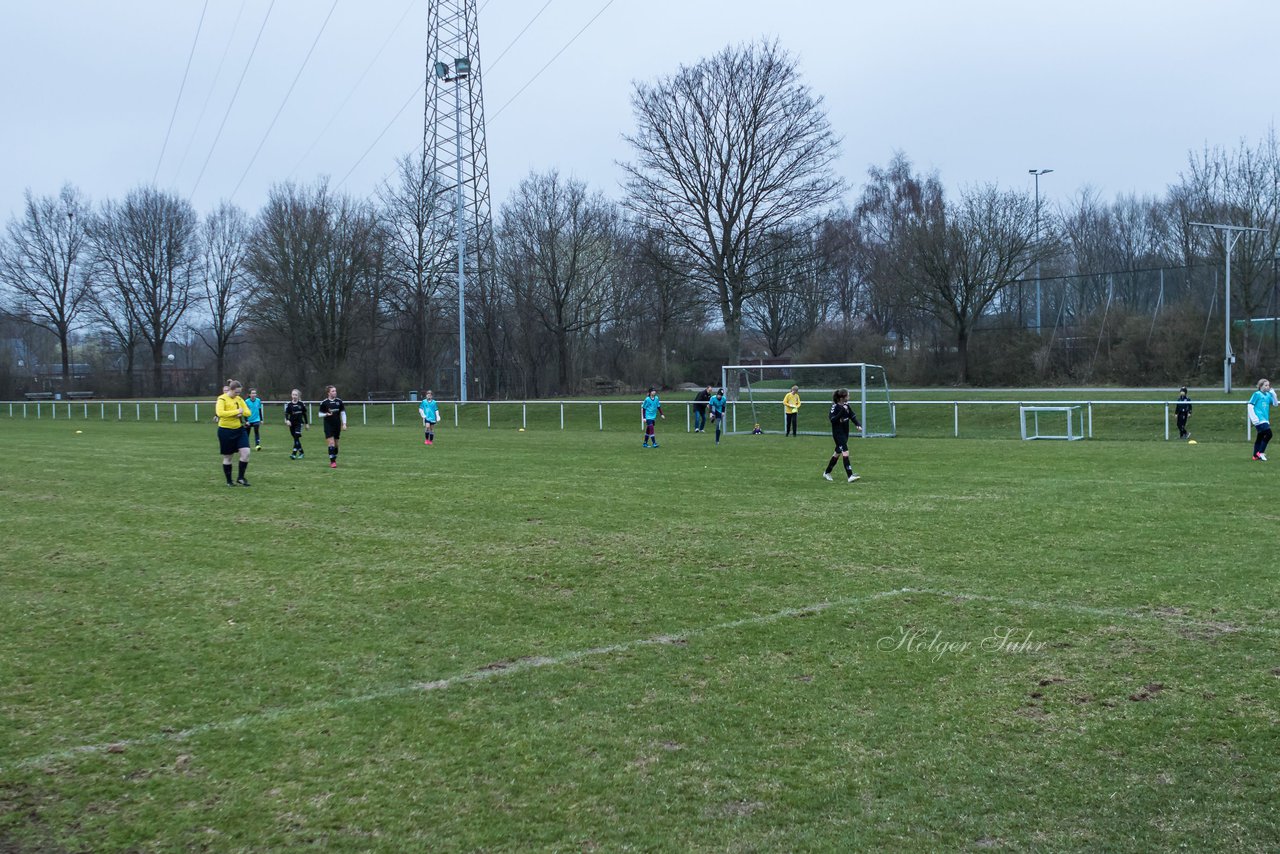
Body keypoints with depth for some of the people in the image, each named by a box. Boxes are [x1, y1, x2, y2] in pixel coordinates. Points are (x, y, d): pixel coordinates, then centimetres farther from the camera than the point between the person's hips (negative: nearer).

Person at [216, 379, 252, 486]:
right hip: (226, 431, -5)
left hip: (239, 430, 5)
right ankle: (229, 481, 20)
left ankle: (241, 478, 7)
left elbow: (248, 412, 7)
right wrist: (236, 411, -26)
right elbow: (220, 413, -28)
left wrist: (241, 413, -16)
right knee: (227, 457, 6)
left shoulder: (239, 399, 7)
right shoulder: (222, 399, -12)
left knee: (246, 453, -8)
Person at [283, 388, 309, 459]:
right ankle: (301, 452, 24)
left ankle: (294, 454, -19)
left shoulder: (301, 404, 1)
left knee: (296, 438, -15)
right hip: (292, 424, 2)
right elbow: (286, 413, -7)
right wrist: (287, 420, -27)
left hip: (299, 423, -2)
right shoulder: (288, 404, 0)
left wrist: (307, 424, 11)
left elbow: (305, 414, 9)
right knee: (296, 439, 9)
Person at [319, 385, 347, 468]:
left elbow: (343, 413, 7)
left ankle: (334, 460, 21)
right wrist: (326, 414, -19)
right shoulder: (324, 402, -5)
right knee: (331, 443, -12)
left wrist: (344, 424, 0)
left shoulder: (339, 401, 2)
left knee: (336, 443, 7)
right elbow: (320, 414, 1)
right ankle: (332, 461, -11)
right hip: (328, 425, -3)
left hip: (337, 425, 3)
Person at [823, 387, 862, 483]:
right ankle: (850, 476, -20)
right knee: (845, 452, -17)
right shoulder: (835, 406, -15)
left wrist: (858, 425, -10)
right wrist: (842, 411, -28)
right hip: (838, 433, -8)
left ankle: (827, 473, 31)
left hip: (845, 433, 8)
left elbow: (852, 416, 6)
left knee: (838, 453, 16)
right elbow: (832, 419, -22)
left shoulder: (847, 405, 5)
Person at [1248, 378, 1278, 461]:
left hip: (1265, 420, 7)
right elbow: (1250, 405, -7)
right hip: (1259, 420, -7)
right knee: (1268, 434, -17)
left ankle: (1256, 456, 17)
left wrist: (1273, 394, -2)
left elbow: (1275, 404, 13)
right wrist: (1254, 418, -13)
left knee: (1260, 437, 10)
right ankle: (1261, 452, -8)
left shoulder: (1268, 395, 13)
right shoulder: (1257, 394, -4)